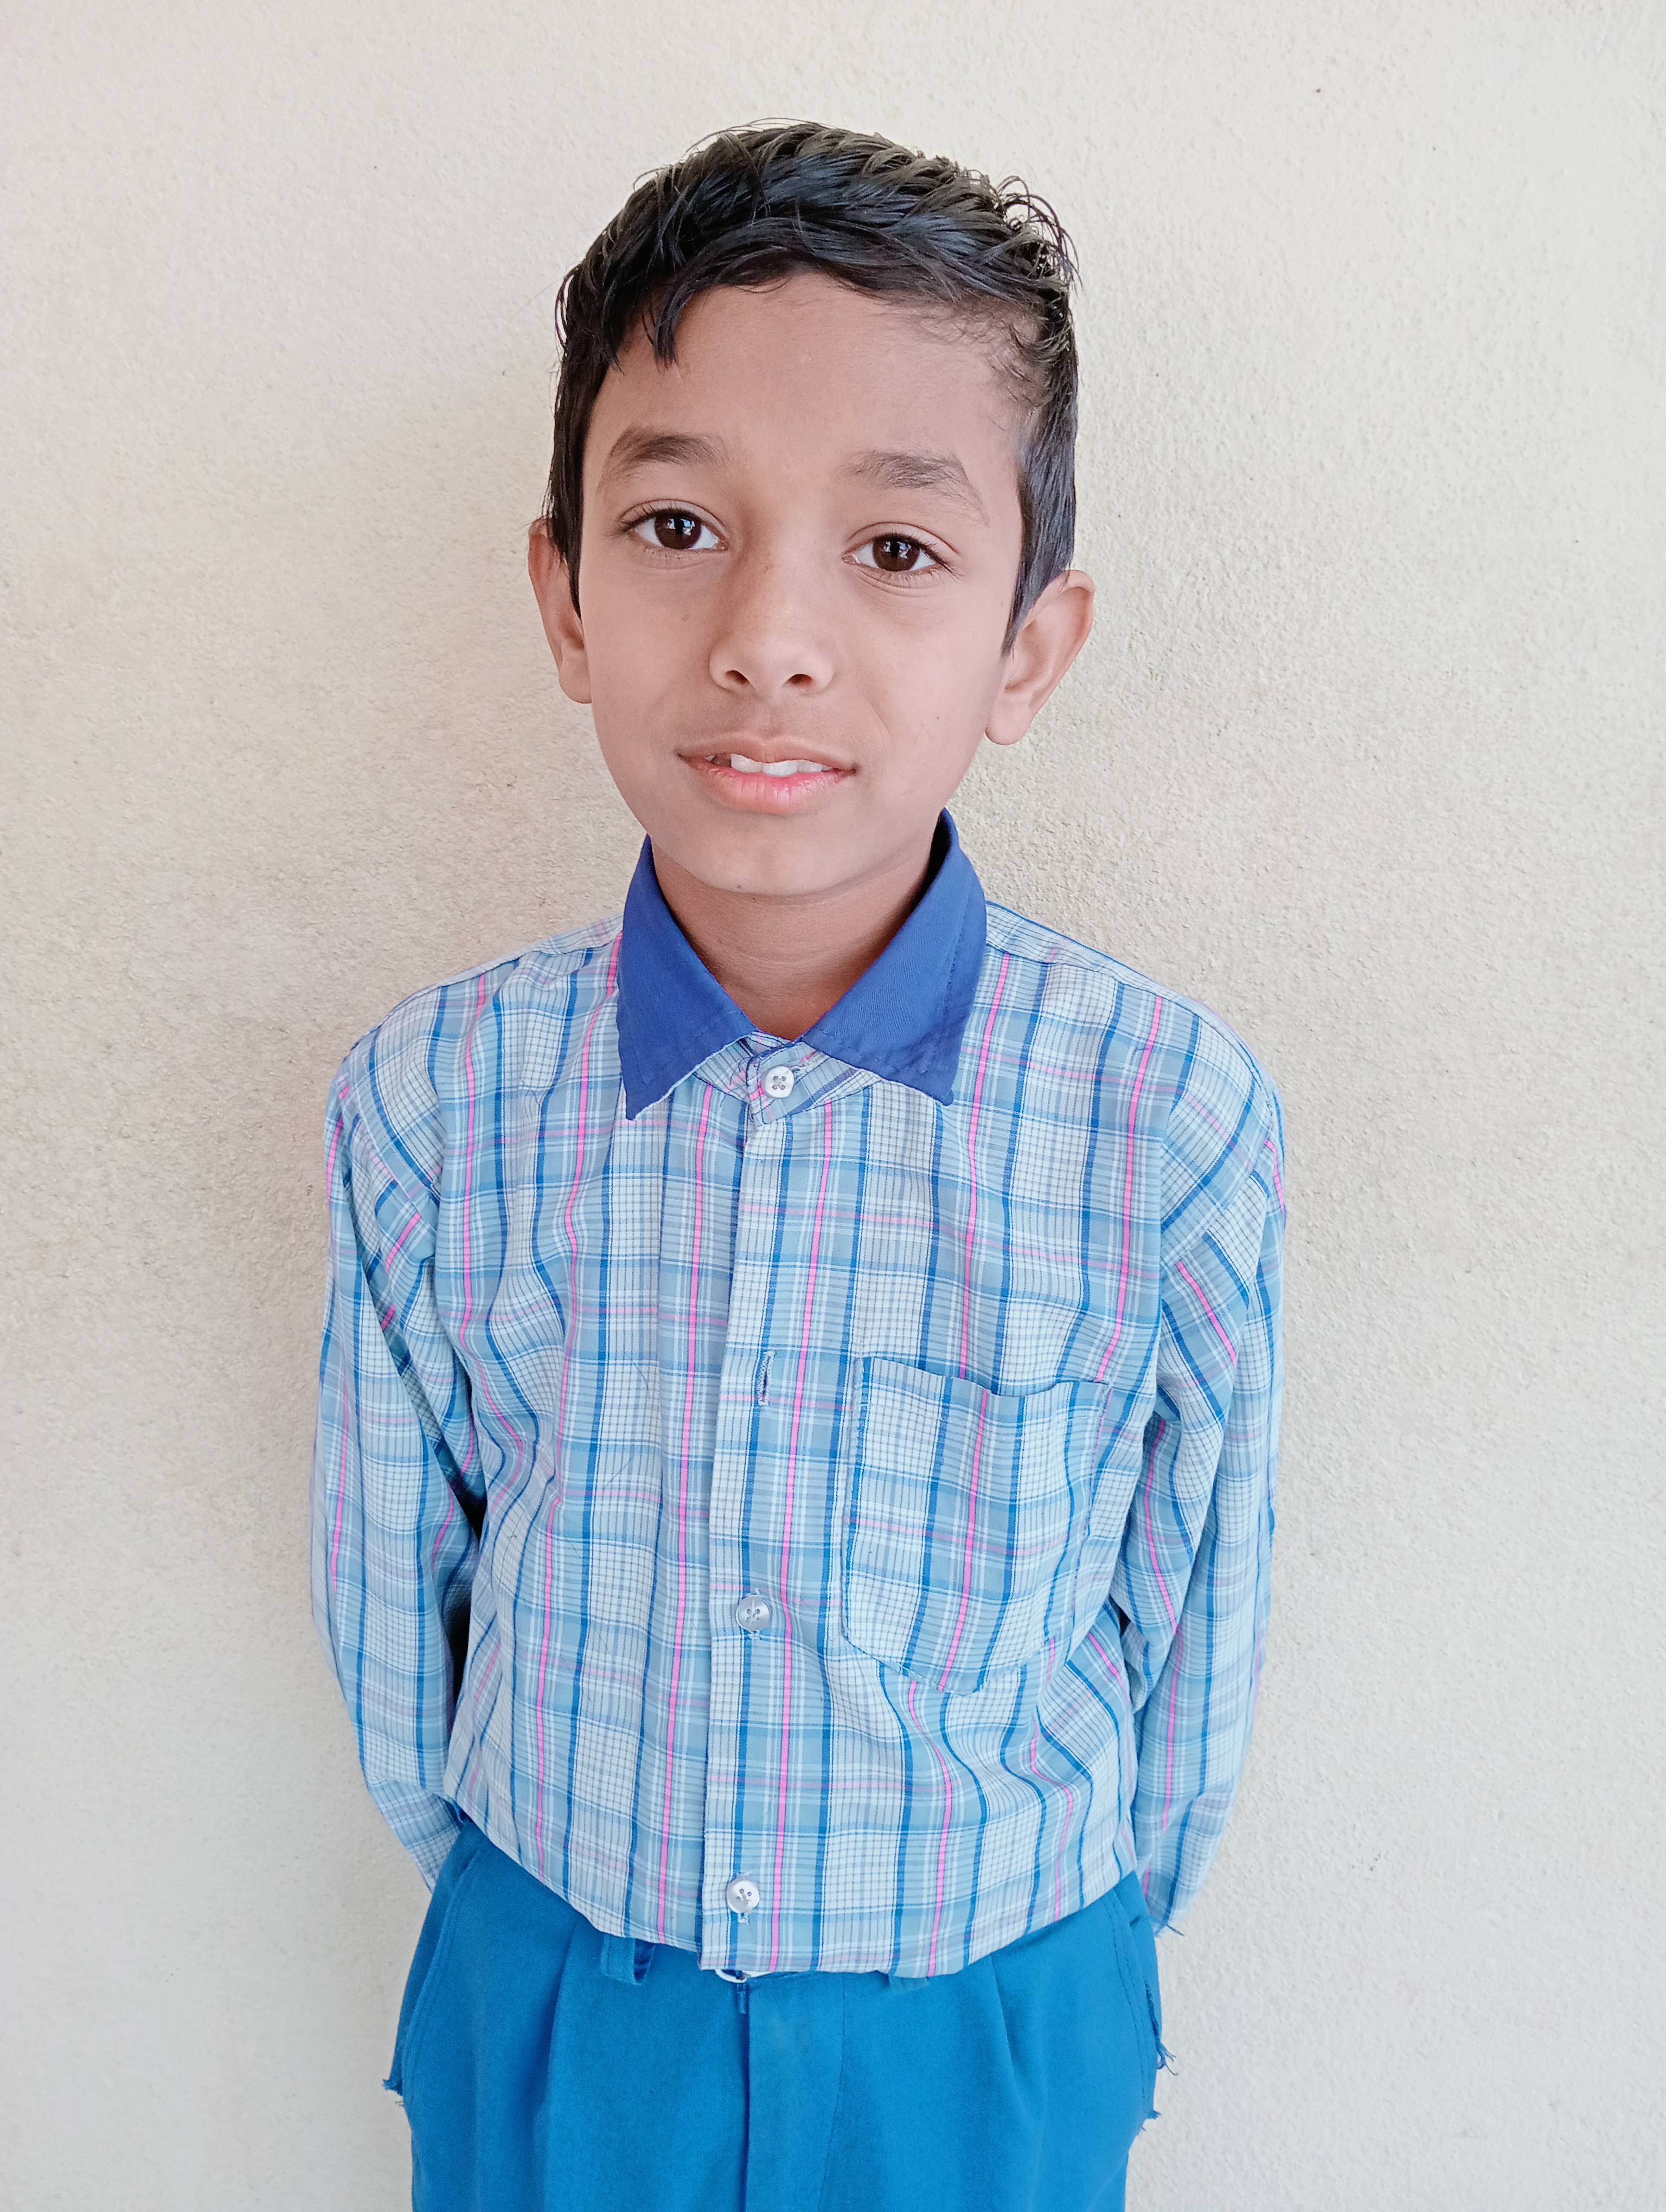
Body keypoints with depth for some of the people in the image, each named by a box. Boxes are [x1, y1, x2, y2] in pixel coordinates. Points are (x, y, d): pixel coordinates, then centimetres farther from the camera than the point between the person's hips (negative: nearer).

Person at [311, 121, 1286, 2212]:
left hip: (985, 2038, 0)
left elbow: (1195, 1607, -7)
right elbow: (390, 1574, -2)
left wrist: (1088, 1944, 6)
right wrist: (497, 1880, 10)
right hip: (545, 2023, 1)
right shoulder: (429, 1101, -16)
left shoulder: (1170, 1117, -20)